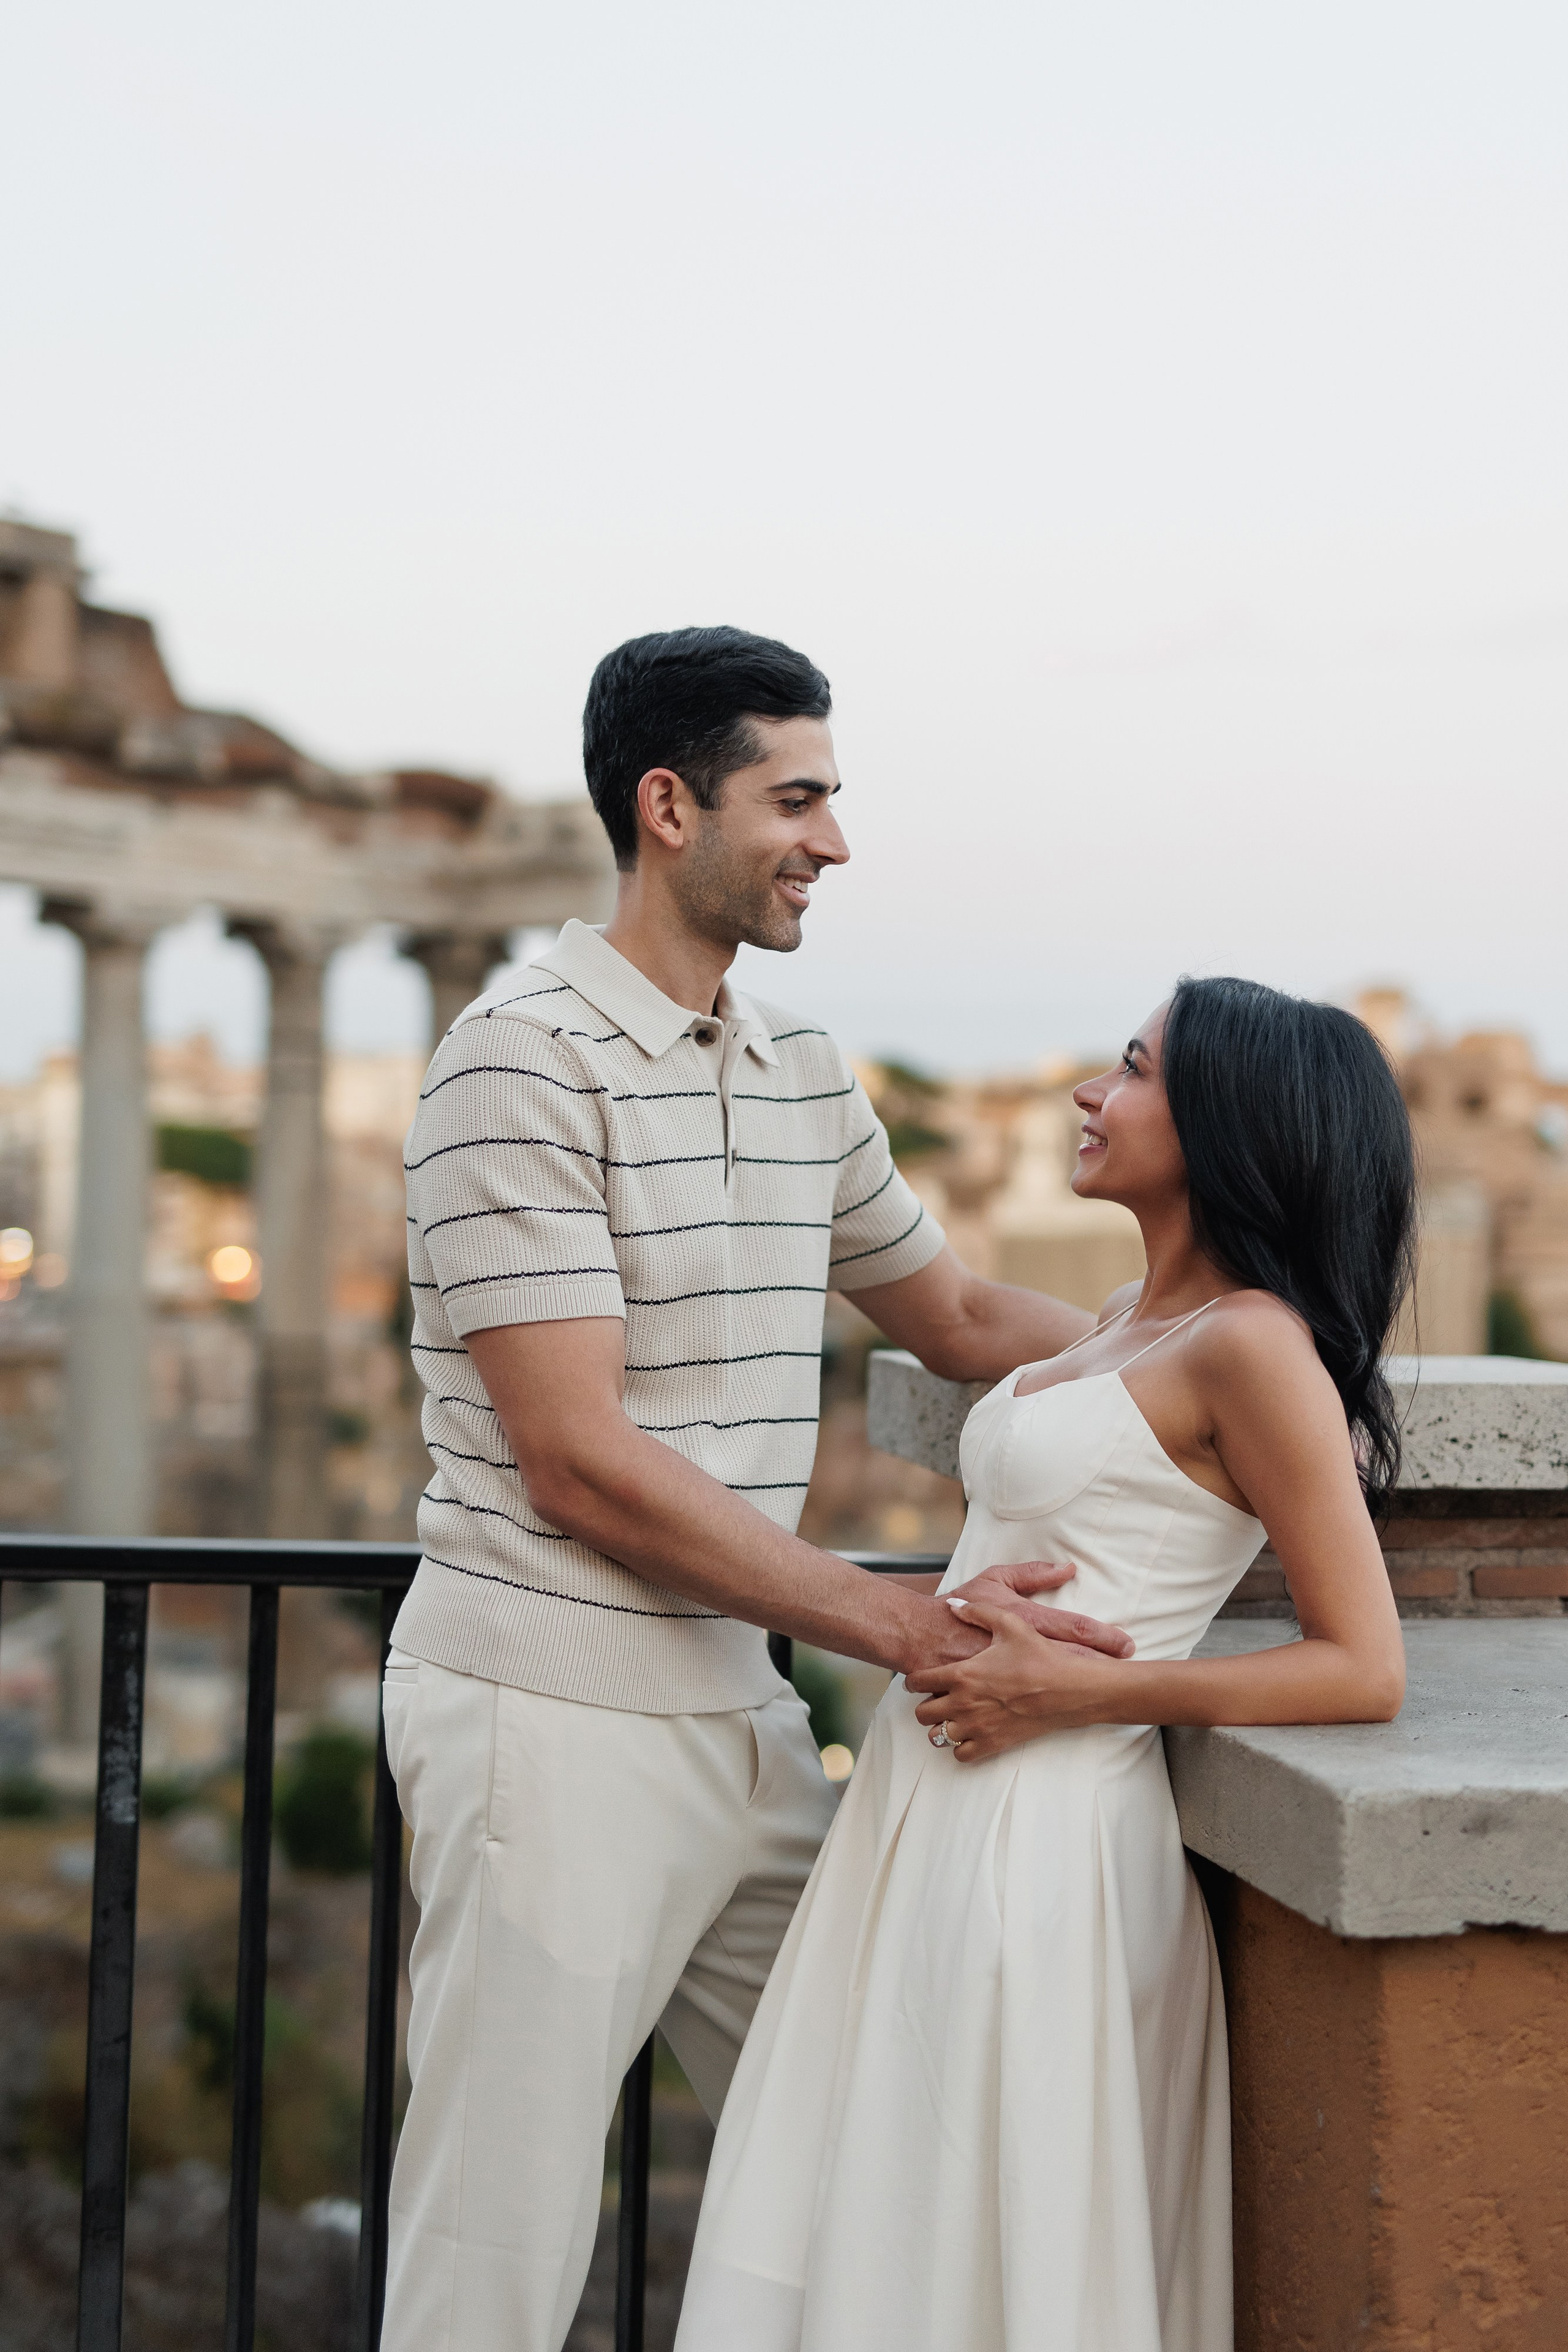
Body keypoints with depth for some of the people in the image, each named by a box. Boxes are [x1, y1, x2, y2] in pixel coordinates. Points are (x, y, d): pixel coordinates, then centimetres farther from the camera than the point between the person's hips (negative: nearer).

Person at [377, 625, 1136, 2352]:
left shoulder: (806, 1075, 12)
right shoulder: (523, 1062, -12)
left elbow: (960, 1318, 25)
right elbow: (580, 1463, -17)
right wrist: (900, 1623, -16)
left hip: (741, 1708, 8)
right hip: (555, 1710, -7)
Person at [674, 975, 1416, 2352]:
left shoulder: (1251, 1345, -15)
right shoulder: (1136, 1318, 11)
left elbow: (1363, 1670, -17)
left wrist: (1064, 1691, -18)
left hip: (1041, 1835, -9)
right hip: (935, 1814, 9)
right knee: (874, 2233, 16)